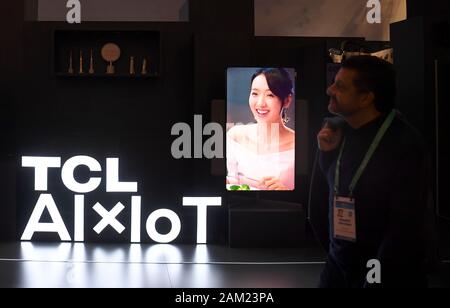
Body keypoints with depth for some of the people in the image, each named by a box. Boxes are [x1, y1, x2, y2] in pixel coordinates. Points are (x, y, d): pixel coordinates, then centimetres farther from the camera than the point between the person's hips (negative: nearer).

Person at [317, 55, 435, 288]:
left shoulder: (405, 144, -19)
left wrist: (375, 280, -19)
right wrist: (327, 152, -3)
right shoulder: (338, 130, -1)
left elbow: (406, 229, -21)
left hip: (387, 273, -5)